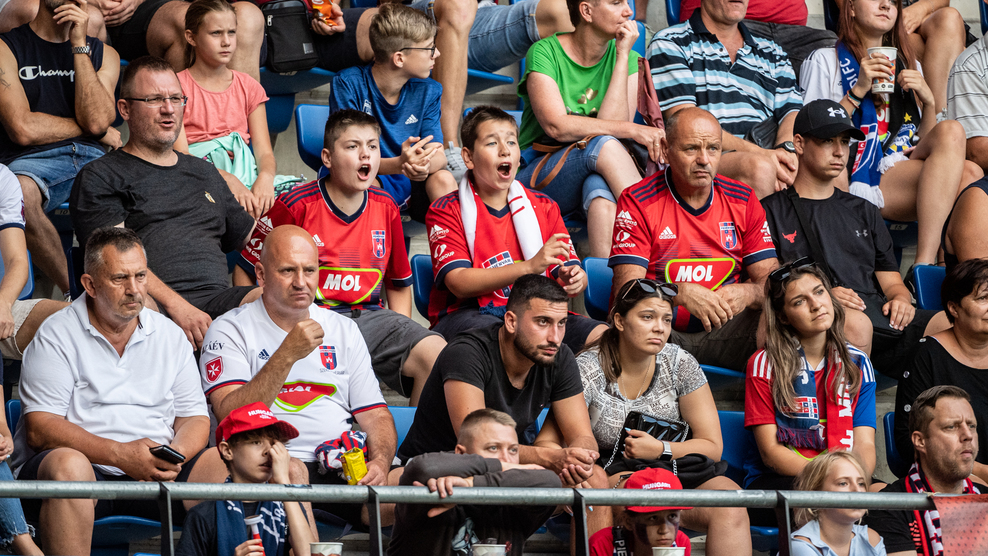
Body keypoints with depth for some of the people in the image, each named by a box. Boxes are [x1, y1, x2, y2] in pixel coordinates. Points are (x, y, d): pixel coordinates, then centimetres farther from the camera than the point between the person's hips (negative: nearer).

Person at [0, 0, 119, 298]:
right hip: (33, 161, -3)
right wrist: (91, 128, 5)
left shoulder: (103, 54, 20)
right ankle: (73, 288, -28)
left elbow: (96, 119, 0)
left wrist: (79, 44, 0)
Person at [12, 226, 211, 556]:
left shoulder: (170, 336, 15)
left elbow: (194, 418, 14)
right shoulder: (57, 335, 0)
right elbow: (40, 429, -9)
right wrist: (121, 455, -20)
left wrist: (175, 455, -11)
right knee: (68, 464, -38)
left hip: (153, 475, 4)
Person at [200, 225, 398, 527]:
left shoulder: (343, 329, 21)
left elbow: (375, 415, 16)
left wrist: (379, 462, -7)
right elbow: (229, 417, -8)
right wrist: (287, 355, -15)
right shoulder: (230, 330, 6)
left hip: (346, 466, 4)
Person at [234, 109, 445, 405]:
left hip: (369, 315, 5)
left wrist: (402, 338, 8)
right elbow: (245, 271, 4)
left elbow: (399, 284, 24)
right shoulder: (295, 206, -3)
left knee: (436, 353, -20)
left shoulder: (386, 208, 11)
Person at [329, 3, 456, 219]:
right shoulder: (348, 84, -14)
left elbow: (438, 154, -9)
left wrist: (425, 165, -37)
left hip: (410, 184, 4)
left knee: (443, 179, -27)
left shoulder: (428, 91, 0)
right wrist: (397, 165, -40)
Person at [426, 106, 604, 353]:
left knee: (602, 336, -23)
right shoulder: (446, 211, 2)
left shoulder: (543, 207, 15)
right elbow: (459, 282, -13)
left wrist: (574, 279, -17)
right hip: (468, 314, -4)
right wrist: (530, 266, -24)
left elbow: (569, 270, 10)